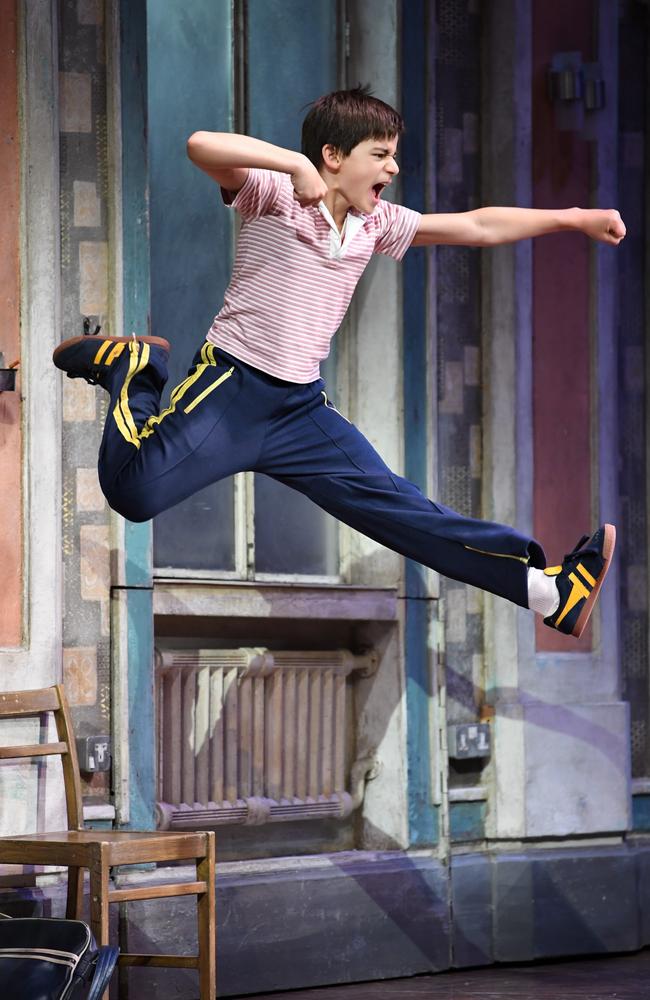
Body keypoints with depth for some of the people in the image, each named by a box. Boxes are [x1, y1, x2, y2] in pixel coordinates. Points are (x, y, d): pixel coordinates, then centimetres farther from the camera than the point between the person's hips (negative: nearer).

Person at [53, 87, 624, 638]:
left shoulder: (377, 223, 14)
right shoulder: (277, 195, -6)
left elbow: (478, 228, 17)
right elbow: (201, 146, -24)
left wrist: (573, 218, 14)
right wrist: (295, 164, -28)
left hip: (300, 408, 6)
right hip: (232, 386, -6)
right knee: (135, 494, -21)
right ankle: (133, 368, 5)